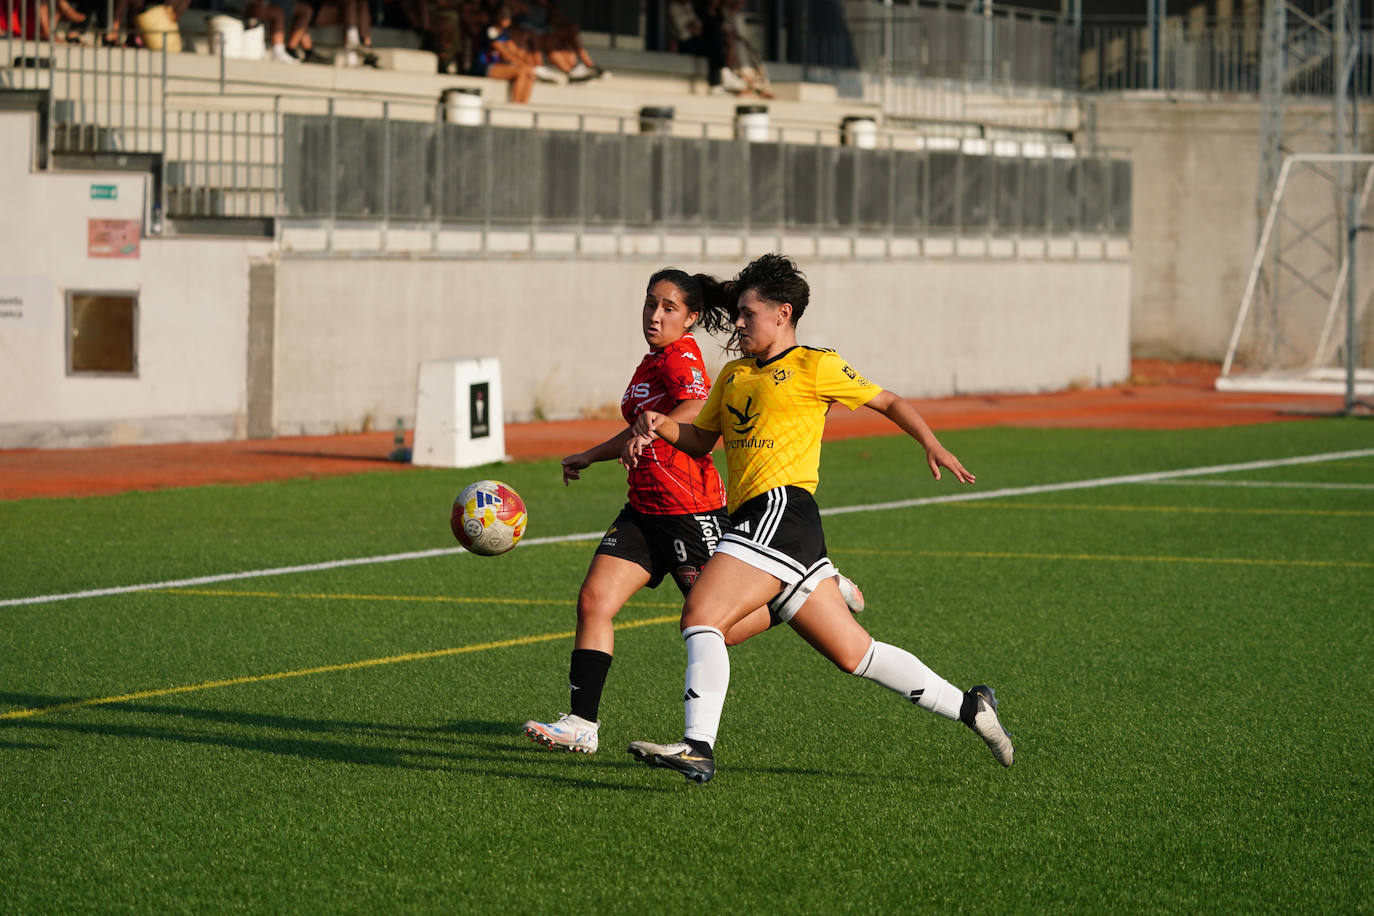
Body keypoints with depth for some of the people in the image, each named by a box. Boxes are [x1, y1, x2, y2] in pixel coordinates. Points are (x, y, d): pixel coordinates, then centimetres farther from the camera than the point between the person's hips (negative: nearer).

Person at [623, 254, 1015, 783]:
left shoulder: (813, 366, 3)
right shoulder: (732, 375, 24)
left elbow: (886, 402, 11)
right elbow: (700, 440, 27)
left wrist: (932, 446, 5)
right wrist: (661, 425, 8)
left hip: (782, 508, -8)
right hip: (752, 518, 8)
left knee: (700, 613, -21)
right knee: (854, 653, 9)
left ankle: (698, 746, -28)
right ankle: (967, 708, 17)